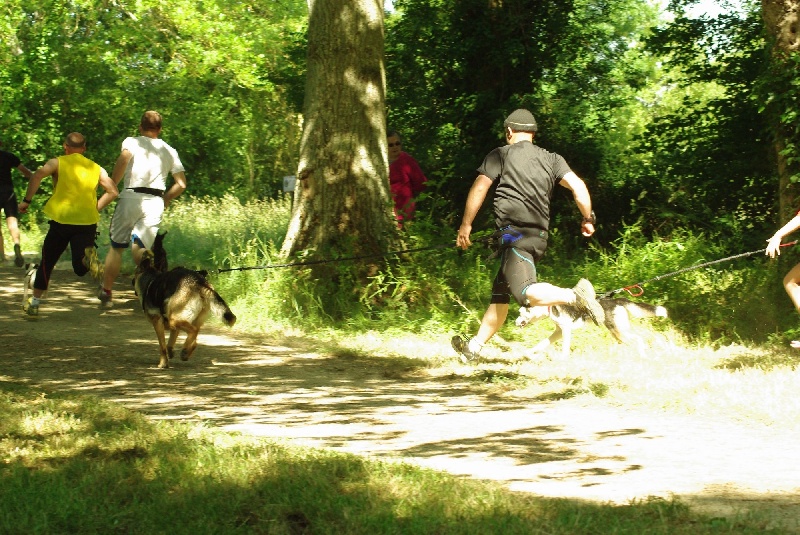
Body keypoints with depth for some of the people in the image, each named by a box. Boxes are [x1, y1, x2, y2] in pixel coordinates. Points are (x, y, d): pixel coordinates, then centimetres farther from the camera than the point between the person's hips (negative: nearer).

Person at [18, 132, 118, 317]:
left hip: (62, 219, -2)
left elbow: (38, 175, -15)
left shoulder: (58, 162, 4)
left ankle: (34, 302, 19)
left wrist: (26, 200, -8)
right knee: (80, 268, 3)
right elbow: (112, 192, 5)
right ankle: (89, 259, -31)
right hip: (88, 222, 2)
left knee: (47, 262, 15)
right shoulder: (96, 168, 13)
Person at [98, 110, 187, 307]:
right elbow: (181, 184, 11)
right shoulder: (169, 151, 19)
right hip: (155, 202, 2)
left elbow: (125, 156, -17)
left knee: (116, 246, 12)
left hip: (131, 197, -2)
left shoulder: (132, 142, 7)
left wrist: (111, 185, -10)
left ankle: (106, 291, 20)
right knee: (139, 247, -3)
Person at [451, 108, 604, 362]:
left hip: (514, 234, -7)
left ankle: (575, 295, -39)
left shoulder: (500, 155, 2)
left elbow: (479, 189, -5)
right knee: (500, 294, 17)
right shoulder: (551, 159, 14)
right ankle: (475, 346, 23)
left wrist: (465, 225, 0)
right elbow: (578, 186, 2)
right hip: (539, 236, 7)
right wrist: (588, 219, 12)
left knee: (526, 293, -20)